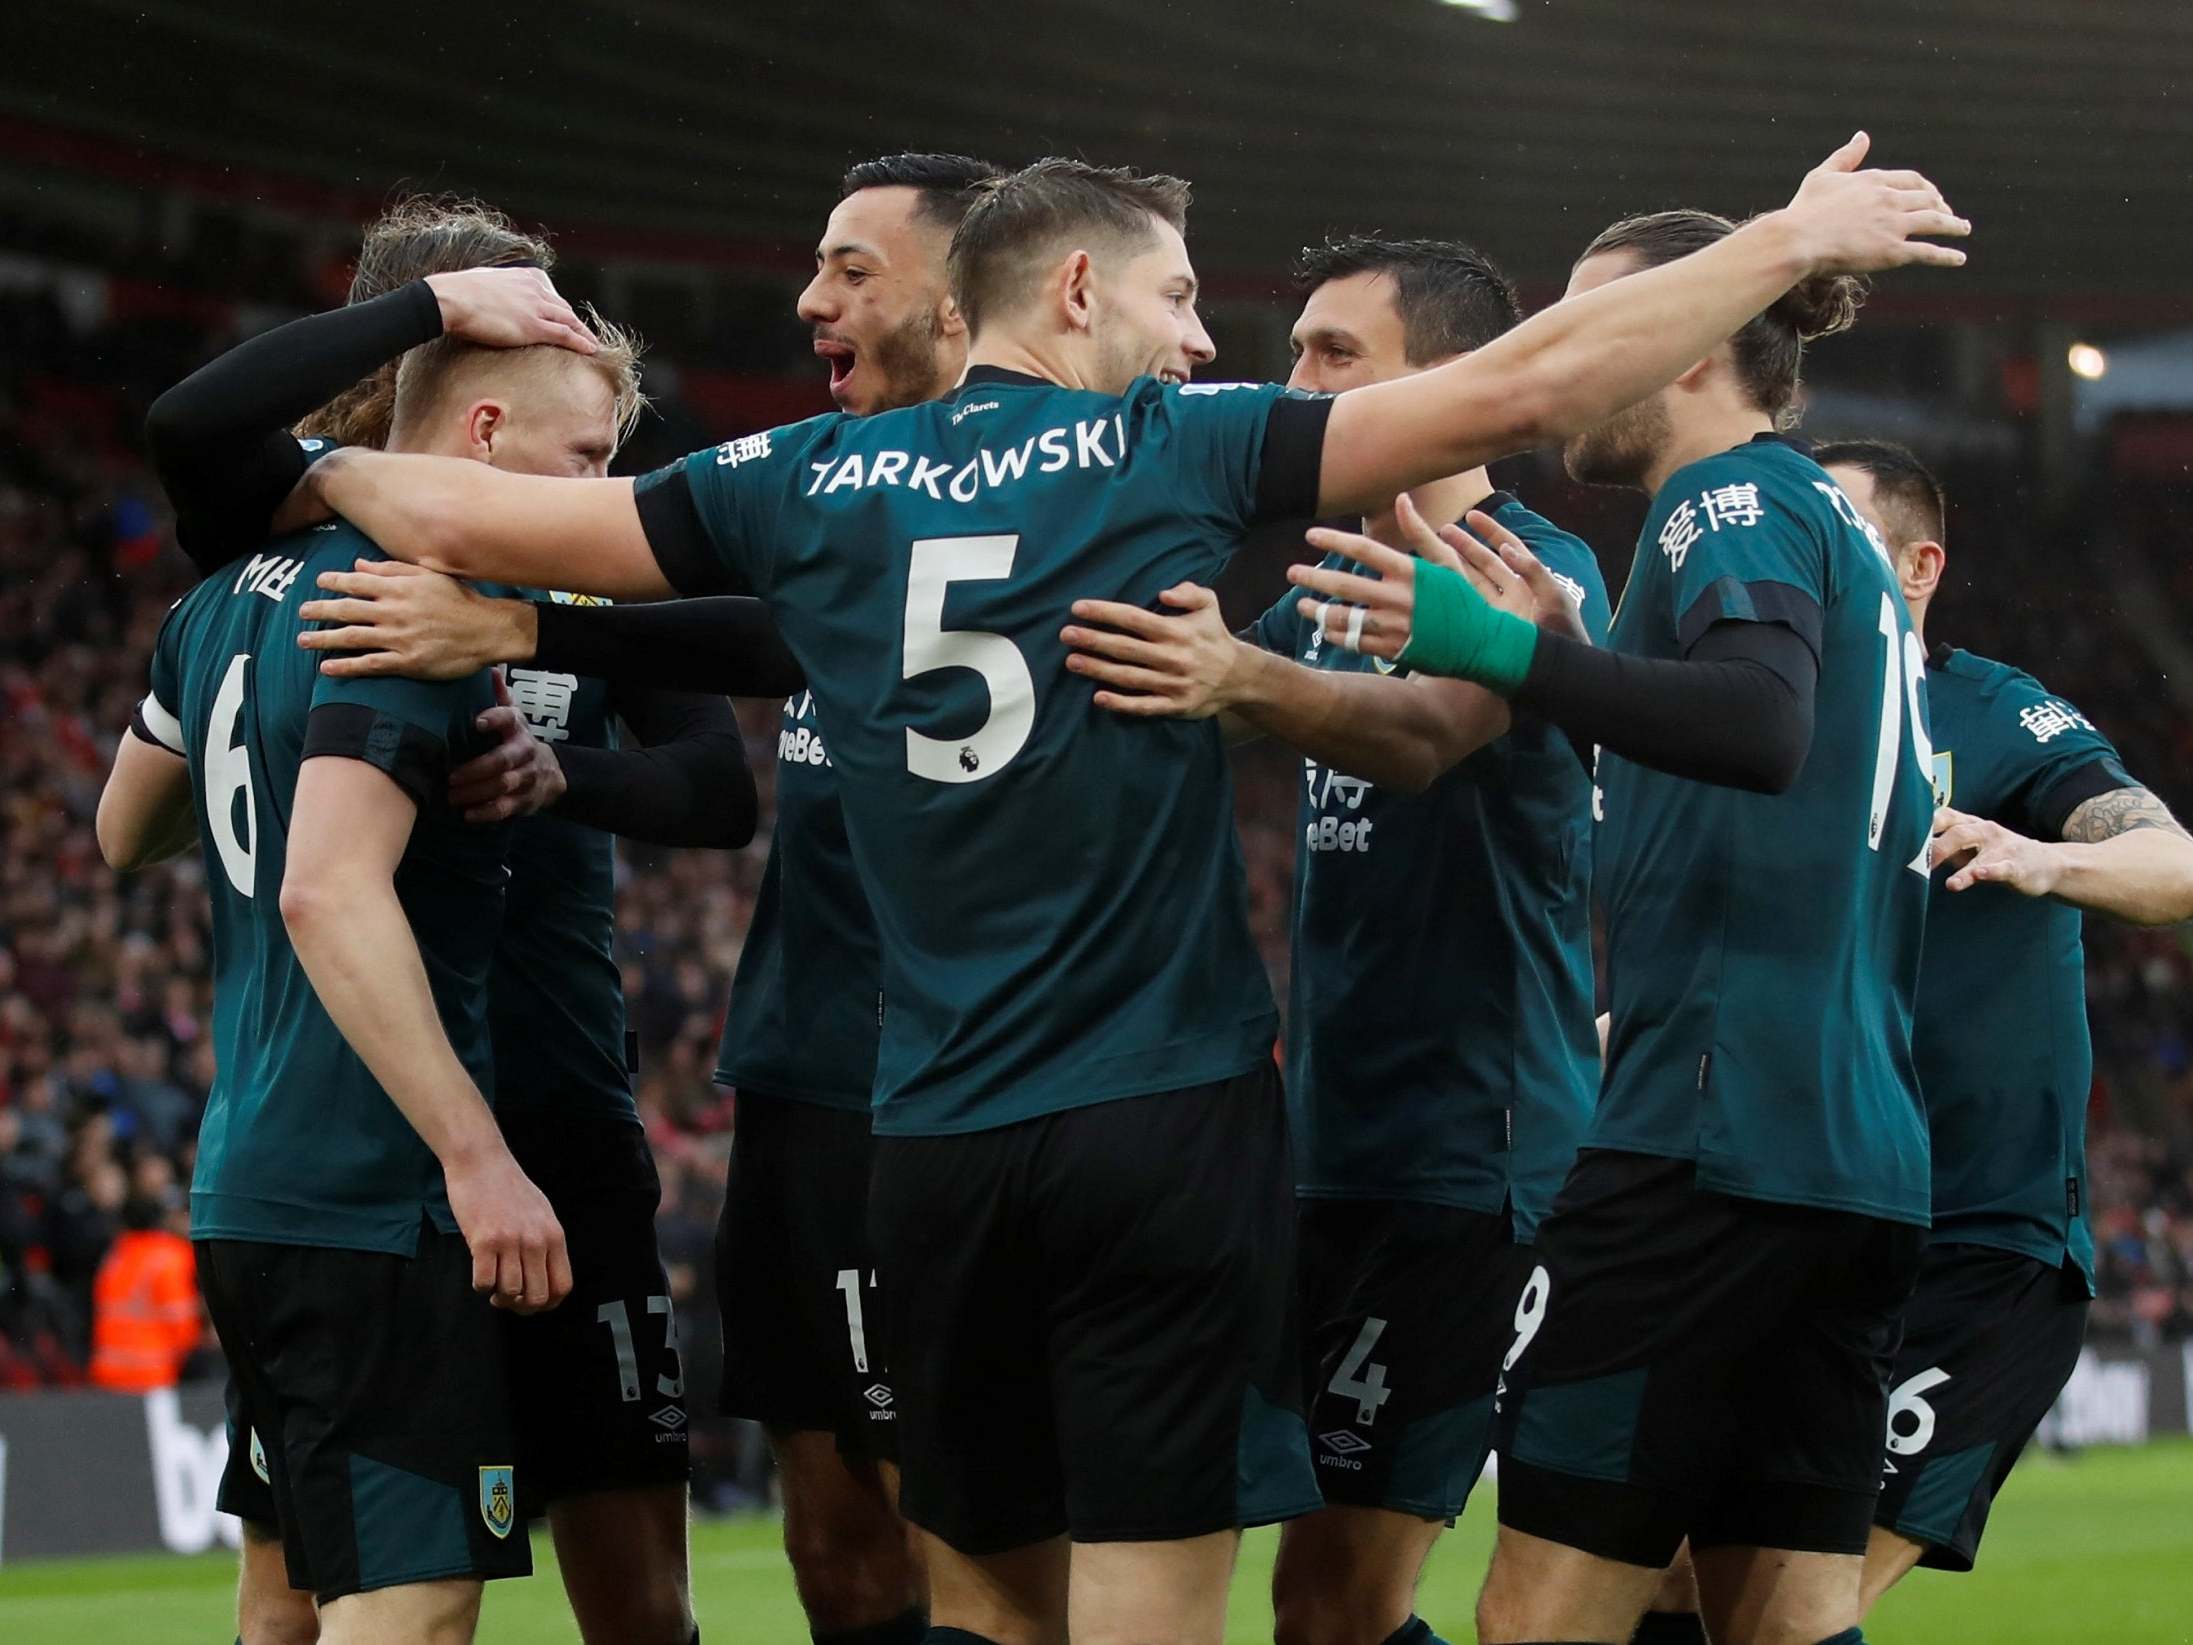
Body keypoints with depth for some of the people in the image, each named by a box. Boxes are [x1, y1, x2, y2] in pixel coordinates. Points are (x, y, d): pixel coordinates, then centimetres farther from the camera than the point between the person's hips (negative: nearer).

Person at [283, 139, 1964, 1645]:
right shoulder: (1172, 452, -2)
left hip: (938, 1142, 4)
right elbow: (1522, 386, -4)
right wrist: (1794, 240, 4)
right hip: (1167, 1120, -4)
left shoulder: (814, 484, 7)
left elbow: (476, 522, 8)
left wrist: (331, 471, 30)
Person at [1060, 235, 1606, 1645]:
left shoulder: (1536, 572, -10)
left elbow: (1426, 731, -30)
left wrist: (1243, 679, -49)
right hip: (1339, 1149, 9)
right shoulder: (1332, 586, 16)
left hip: (1466, 1157, -9)